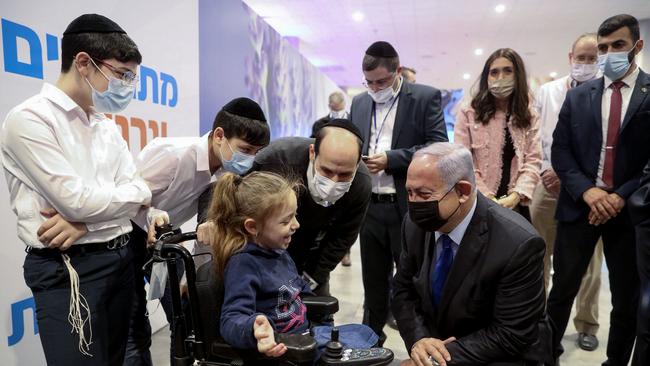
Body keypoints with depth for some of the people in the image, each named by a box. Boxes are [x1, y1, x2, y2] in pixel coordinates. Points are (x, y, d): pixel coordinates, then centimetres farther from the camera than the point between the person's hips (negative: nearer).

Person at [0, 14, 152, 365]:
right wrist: (136, 194, -2)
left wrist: (84, 222, -14)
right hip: (67, 269, -7)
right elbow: (78, 199, -20)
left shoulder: (108, 127, 11)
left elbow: (140, 191, 3)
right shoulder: (29, 119, -12)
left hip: (121, 258, 7)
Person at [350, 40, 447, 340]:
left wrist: (390, 159, -18)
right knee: (374, 282, 18)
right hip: (370, 207, 5)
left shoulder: (425, 97, -4)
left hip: (409, 207, -5)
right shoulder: (359, 103, 12)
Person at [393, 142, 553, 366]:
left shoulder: (518, 245, -24)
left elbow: (510, 335, -19)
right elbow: (404, 290, 1)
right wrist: (418, 339, -16)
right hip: (437, 346, 5)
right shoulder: (416, 224, -9)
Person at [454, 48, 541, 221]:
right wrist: (488, 198, -15)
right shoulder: (468, 114, -2)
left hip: (516, 206, 3)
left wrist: (515, 196, -15)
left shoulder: (529, 116, 8)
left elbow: (533, 161, 0)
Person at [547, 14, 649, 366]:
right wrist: (587, 191, -12)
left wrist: (621, 197, -15)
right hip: (579, 204, 1)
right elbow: (560, 150, 2)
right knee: (562, 289, 8)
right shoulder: (577, 96, 6)